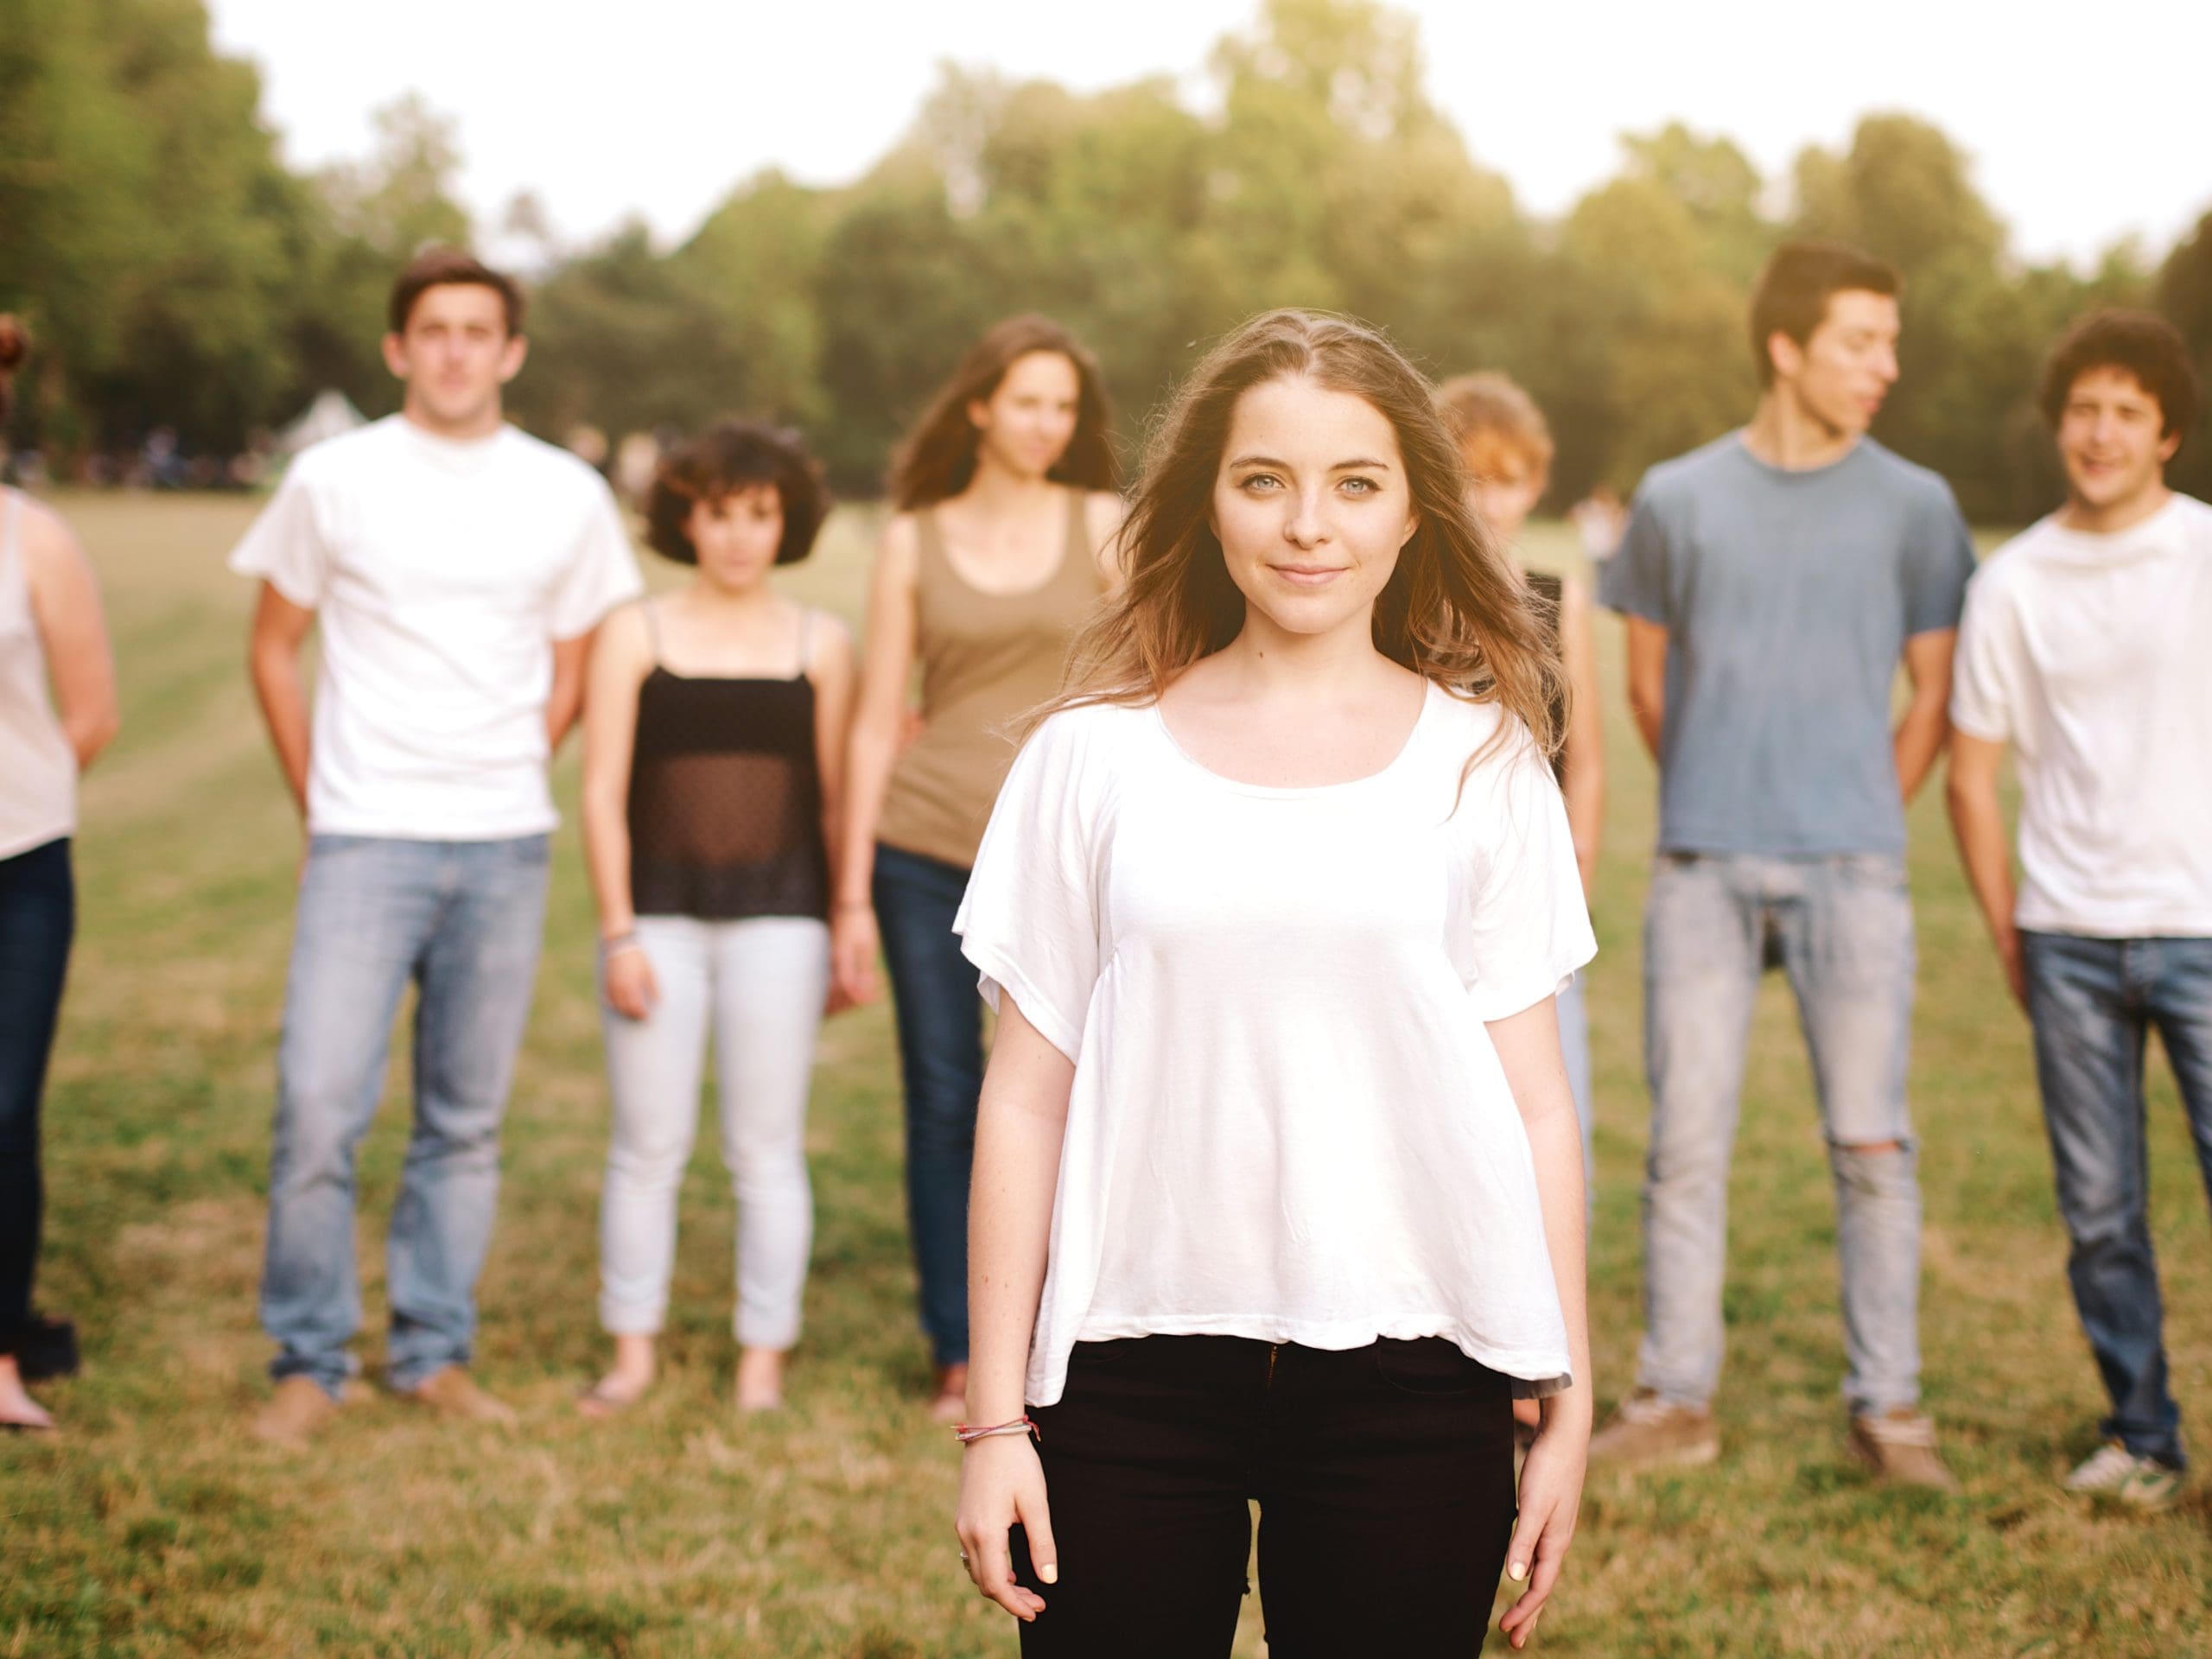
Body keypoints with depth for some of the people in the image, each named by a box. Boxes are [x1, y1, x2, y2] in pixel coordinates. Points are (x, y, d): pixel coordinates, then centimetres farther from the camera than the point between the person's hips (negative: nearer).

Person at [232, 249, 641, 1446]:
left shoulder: (567, 497, 5)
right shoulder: (333, 481, 1)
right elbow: (274, 647, 9)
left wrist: (498, 788, 7)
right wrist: (318, 806, 8)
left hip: (506, 848, 2)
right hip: (364, 843, -2)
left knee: (466, 1119, 7)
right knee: (319, 1106, -10)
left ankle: (435, 1353, 19)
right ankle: (307, 1361, 4)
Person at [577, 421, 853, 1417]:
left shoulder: (820, 645, 8)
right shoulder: (636, 635, 5)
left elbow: (835, 799, 9)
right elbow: (603, 792, 2)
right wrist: (618, 931, -5)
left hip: (777, 919, 0)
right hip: (659, 914, 0)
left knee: (767, 1150, 3)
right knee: (647, 1145, 2)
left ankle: (762, 1361, 11)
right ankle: (633, 1351, 14)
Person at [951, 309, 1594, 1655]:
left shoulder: (1481, 760, 4)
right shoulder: (1094, 758, 3)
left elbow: (1534, 1104, 5)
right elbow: (1025, 1101, 4)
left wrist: (1569, 1403, 2)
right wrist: (997, 1417, 2)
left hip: (1406, 1378, 0)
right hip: (1133, 1370, 0)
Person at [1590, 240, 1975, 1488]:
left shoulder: (1912, 506, 5)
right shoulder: (1680, 499, 6)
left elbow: (1936, 694, 11)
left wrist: (1859, 823, 8)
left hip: (1851, 868, 0)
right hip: (1704, 869, 1)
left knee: (1872, 1142, -1)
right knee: (1686, 1139, 1)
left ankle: (1890, 1408, 8)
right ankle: (1675, 1401, 10)